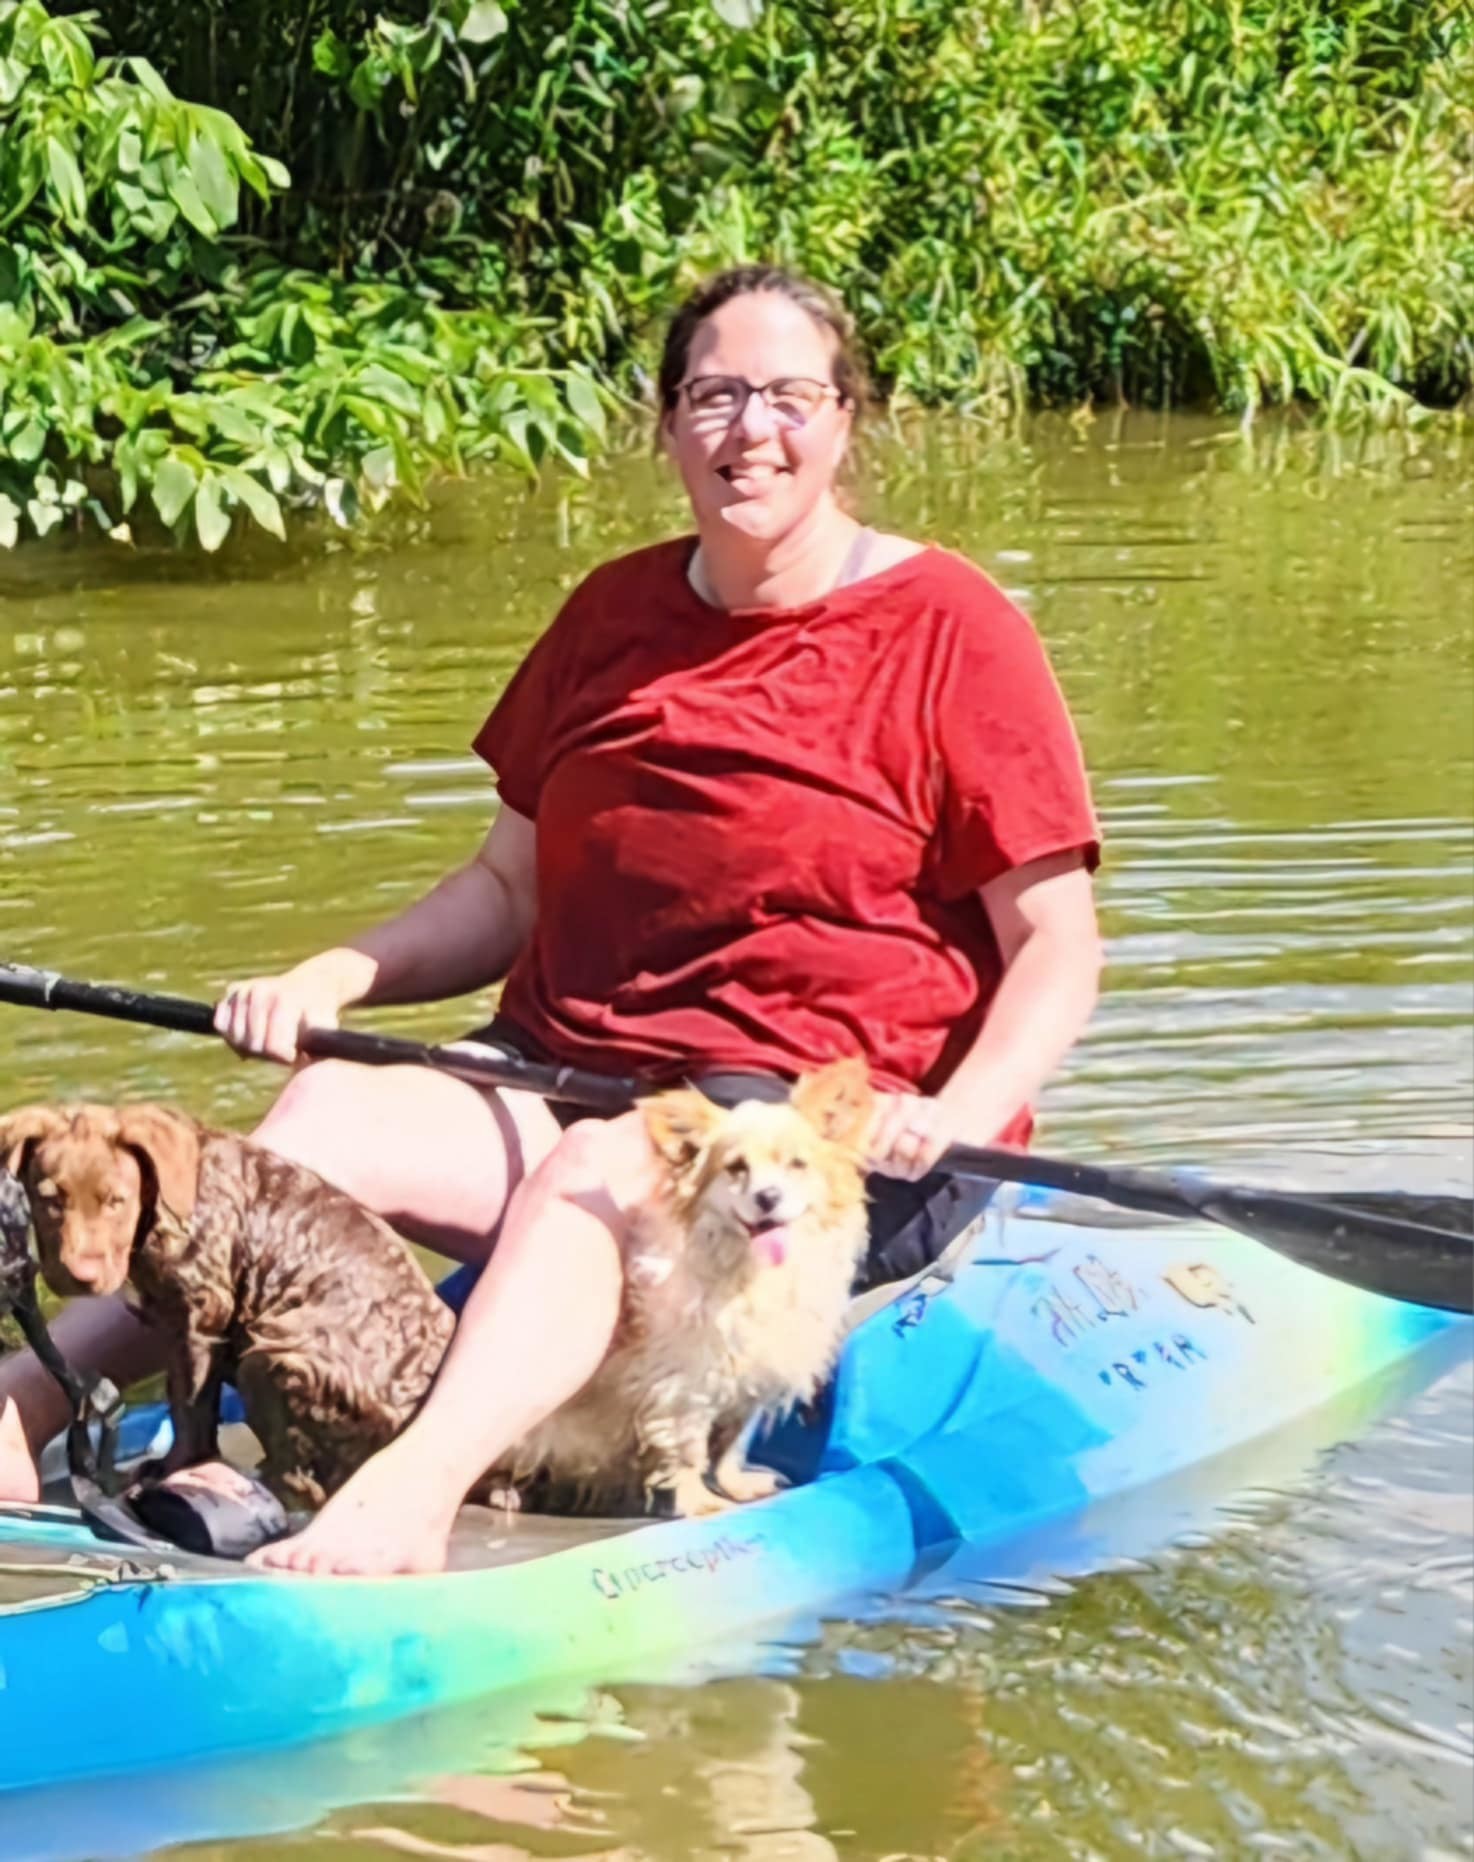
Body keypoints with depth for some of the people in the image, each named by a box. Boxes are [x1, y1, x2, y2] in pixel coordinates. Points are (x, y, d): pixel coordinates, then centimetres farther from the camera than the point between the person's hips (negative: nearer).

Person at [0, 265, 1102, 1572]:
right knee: (330, 1120, -21)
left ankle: (411, 1492, -60)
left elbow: (1058, 948, -6)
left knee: (593, 1175, -35)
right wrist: (340, 974, 0)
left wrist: (955, 1121, -24)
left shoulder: (949, 632, -4)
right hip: (579, 1082, 6)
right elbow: (512, 889, 18)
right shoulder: (615, 617, 13)